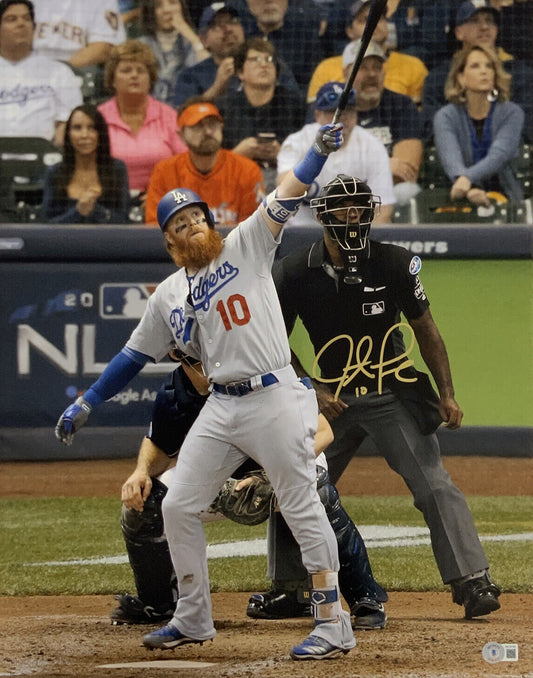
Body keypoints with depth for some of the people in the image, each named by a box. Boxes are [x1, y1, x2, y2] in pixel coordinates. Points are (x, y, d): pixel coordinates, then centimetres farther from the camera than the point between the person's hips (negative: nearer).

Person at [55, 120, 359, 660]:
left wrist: (320, 149, -26)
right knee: (178, 506, 5)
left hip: (275, 398, -6)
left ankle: (333, 622, -3)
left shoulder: (246, 247, 1)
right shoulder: (168, 296, 14)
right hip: (220, 408, 6)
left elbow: (285, 198, -11)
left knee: (302, 506, -6)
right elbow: (135, 354, 21)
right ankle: (193, 619, 19)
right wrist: (85, 404, 18)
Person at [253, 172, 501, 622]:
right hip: (332, 400, 2)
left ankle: (473, 585, -16)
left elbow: (426, 330, 2)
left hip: (395, 398, -2)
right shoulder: (294, 273, -4)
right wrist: (313, 391, -7)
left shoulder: (394, 263, -6)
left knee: (435, 487, -14)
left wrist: (447, 395, -4)